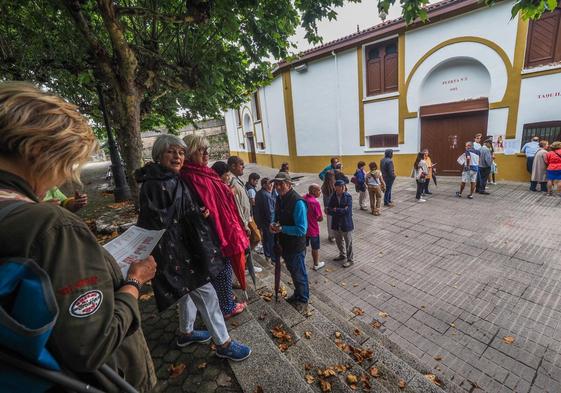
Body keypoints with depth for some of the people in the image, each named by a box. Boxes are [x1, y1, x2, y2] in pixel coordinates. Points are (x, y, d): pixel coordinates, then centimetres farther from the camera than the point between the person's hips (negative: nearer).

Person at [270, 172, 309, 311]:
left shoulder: (298, 202, -26)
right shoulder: (279, 199, 0)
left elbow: (302, 229, -27)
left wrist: (281, 229, -24)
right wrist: (273, 225, -7)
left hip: (296, 246, -8)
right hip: (284, 244, 8)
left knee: (299, 274, 13)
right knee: (292, 271, 26)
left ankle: (303, 299, 37)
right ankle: (297, 294, 49)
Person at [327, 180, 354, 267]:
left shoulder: (348, 197, -14)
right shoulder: (333, 197, -4)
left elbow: (348, 210, -22)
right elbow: (329, 210, -10)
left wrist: (336, 210, -16)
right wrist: (341, 211, -19)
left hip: (346, 223, -5)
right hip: (336, 223, 5)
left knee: (348, 242, 9)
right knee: (338, 241, 21)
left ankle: (350, 260, 26)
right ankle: (342, 255, 44)